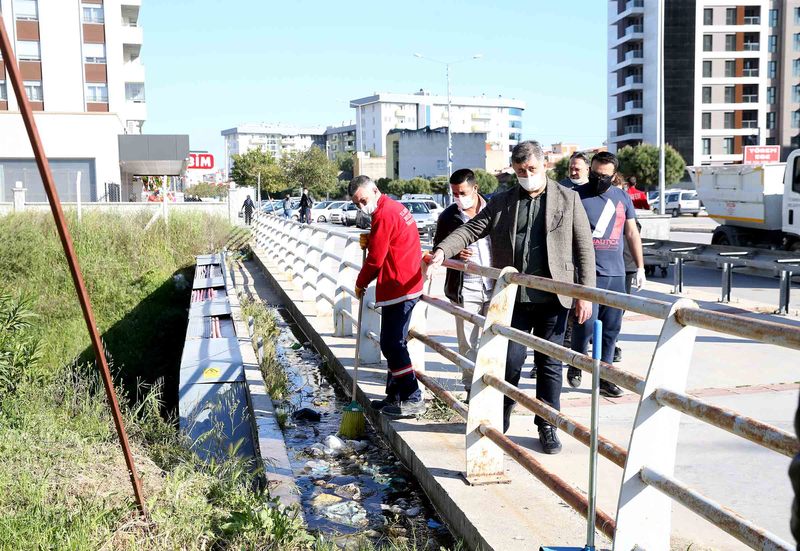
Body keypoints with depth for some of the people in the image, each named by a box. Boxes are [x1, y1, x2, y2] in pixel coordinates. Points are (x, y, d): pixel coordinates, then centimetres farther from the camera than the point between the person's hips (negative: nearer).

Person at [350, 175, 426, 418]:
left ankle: (412, 400, -4)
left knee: (391, 345, -8)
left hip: (397, 288, -11)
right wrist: (370, 240, 3)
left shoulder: (384, 214, -15)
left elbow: (375, 259, -14)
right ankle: (394, 396, 23)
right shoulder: (394, 207, 17)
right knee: (393, 344, 15)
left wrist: (360, 284, 2)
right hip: (406, 286, 11)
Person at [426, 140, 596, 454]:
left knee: (549, 364, 9)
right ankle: (499, 421, 22)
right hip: (514, 298, 1)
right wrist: (442, 251, -17)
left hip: (553, 298, -1)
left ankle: (547, 426, 23)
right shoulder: (501, 202, 8)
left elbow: (584, 247, 3)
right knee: (510, 360, 4)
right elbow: (471, 230, 2)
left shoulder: (568, 199, 4)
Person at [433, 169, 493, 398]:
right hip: (464, 289, 0)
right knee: (467, 342, 5)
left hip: (494, 285, 1)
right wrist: (454, 253, -12)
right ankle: (471, 387, 14)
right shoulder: (448, 216, 2)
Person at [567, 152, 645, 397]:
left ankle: (604, 377, 15)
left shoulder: (622, 198, 12)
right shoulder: (577, 196, -3)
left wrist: (640, 268, 15)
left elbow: (632, 234, 18)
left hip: (616, 274, 5)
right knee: (586, 324, -7)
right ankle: (575, 366, 18)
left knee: (611, 328, 6)